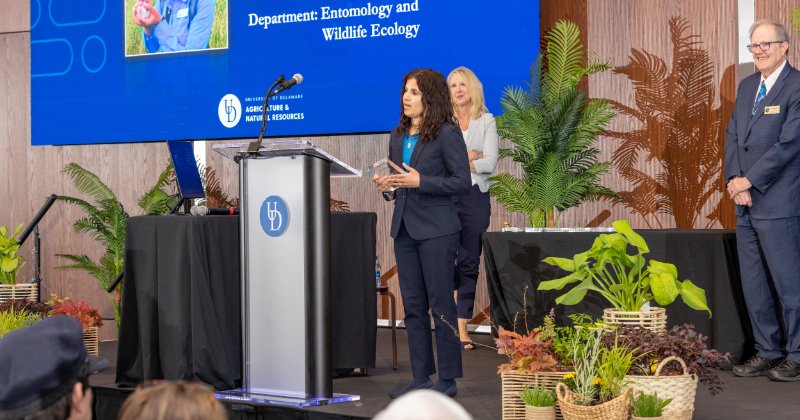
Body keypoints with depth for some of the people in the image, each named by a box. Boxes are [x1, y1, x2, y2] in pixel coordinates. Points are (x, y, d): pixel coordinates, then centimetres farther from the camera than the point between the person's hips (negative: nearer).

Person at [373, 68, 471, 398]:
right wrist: (388, 187, 0)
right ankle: (421, 377, 18)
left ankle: (448, 379, 7)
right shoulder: (397, 136, 13)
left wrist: (419, 181, -20)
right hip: (404, 228, 7)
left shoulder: (447, 134, -9)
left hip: (435, 230, -7)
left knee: (441, 305, -1)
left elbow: (462, 181, -13)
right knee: (413, 306, 10)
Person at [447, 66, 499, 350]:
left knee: (469, 262, 2)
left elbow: (490, 163, -2)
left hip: (475, 196, 1)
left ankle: (462, 326, 7)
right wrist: (470, 157, -6)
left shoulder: (486, 122, 10)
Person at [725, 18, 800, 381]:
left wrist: (749, 181, -13)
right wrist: (734, 181, -2)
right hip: (746, 203, 8)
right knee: (753, 285, 11)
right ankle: (767, 353, 21)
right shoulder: (747, 86, 16)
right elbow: (733, 136, 13)